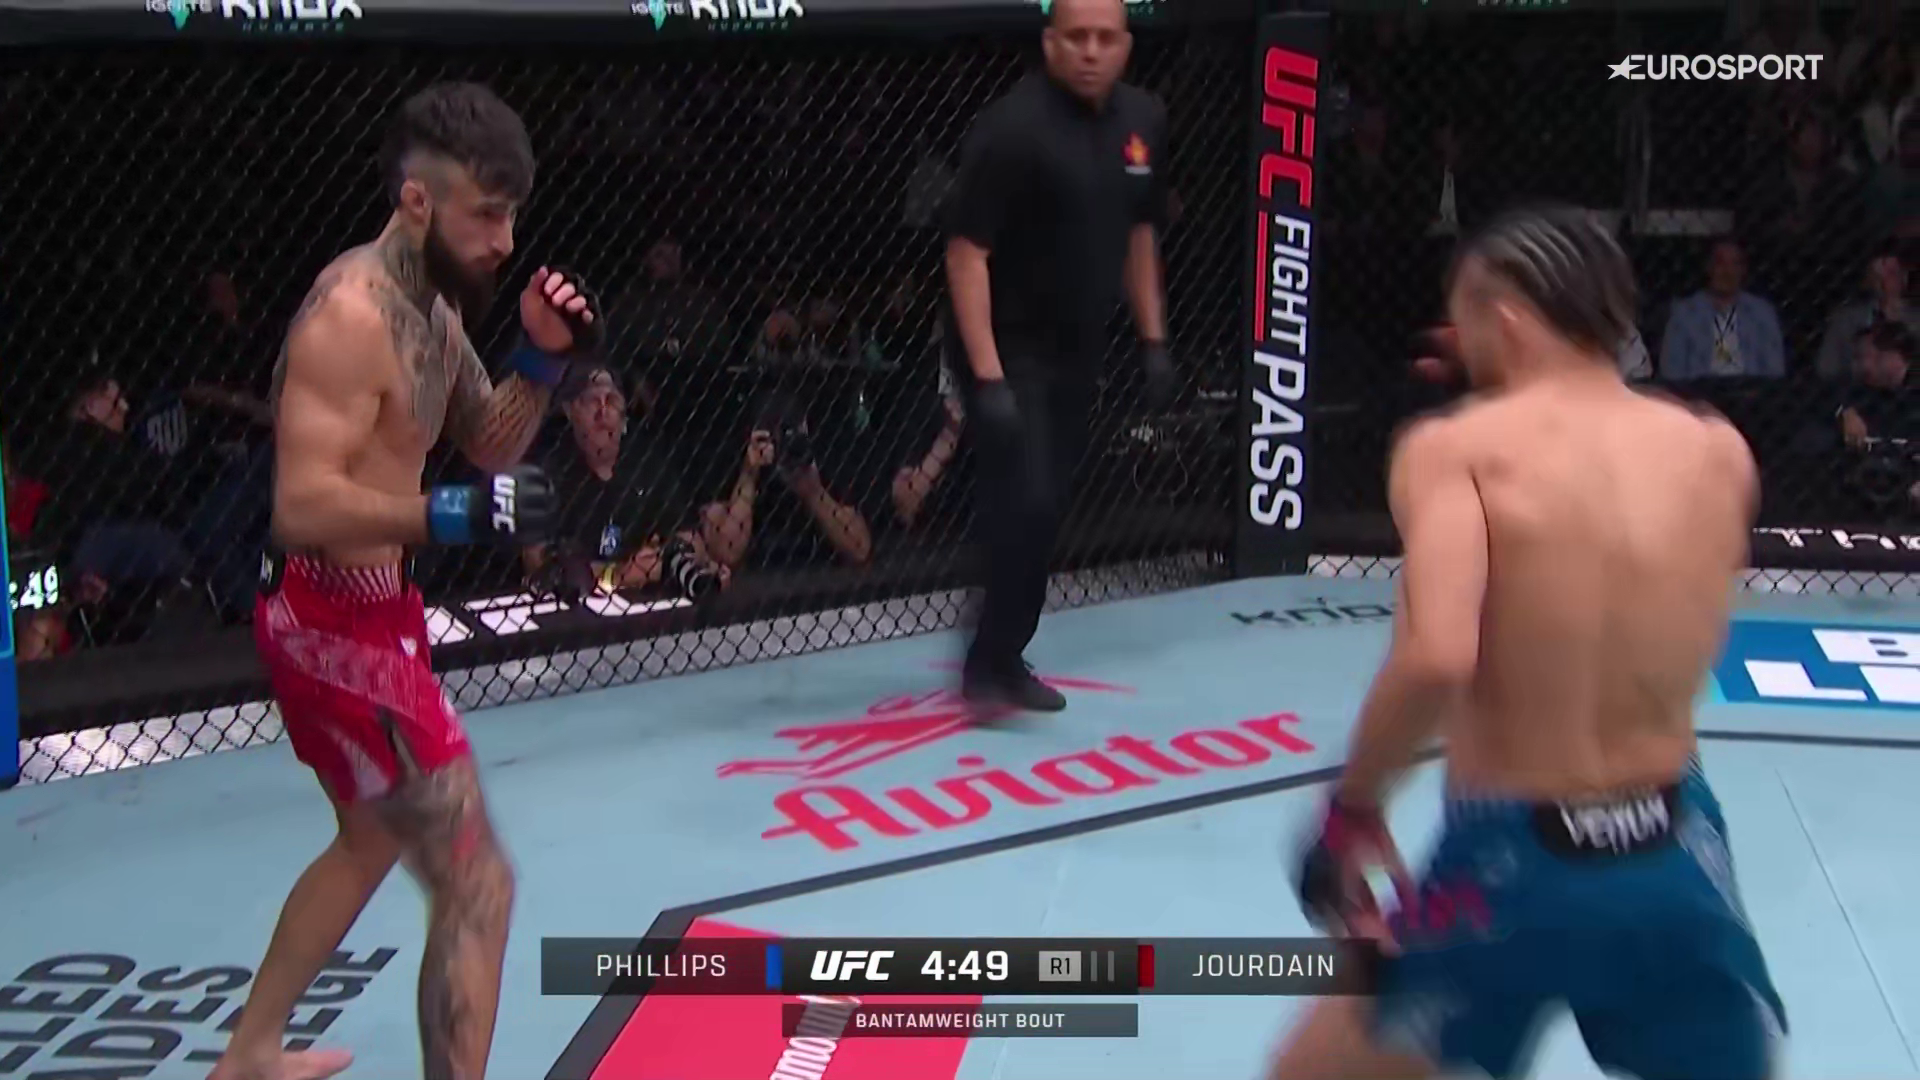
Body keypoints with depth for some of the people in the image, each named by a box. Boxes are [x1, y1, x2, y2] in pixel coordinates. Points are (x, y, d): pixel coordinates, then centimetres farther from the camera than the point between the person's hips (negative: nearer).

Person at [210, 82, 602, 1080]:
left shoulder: (434, 303, 7)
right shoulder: (353, 314, -23)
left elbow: (489, 444, 15)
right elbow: (304, 507, -29)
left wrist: (540, 362, -3)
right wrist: (454, 515, -39)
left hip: (364, 614, 11)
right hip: (334, 625, -11)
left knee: (371, 842, 29)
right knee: (475, 882, -10)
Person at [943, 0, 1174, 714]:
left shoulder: (1142, 121, 3)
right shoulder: (1012, 128, -19)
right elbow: (966, 252, -20)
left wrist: (1153, 340, 13)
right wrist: (987, 376, -25)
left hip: (1079, 349, 7)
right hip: (1009, 350, -7)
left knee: (1047, 512, 11)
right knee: (1023, 506, -13)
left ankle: (1003, 659, 24)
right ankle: (990, 663, 2)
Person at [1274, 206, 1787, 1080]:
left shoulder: (1456, 447, -11)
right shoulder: (1721, 454, 2)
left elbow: (1435, 658, -26)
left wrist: (1352, 807, -11)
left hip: (1514, 868, -3)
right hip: (1680, 861, 4)